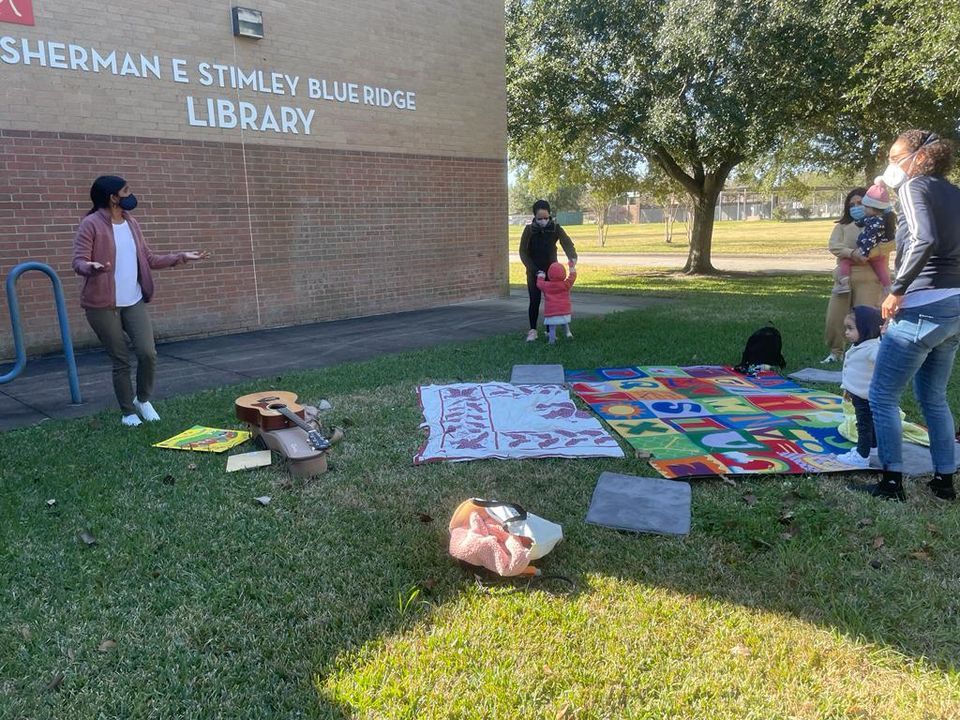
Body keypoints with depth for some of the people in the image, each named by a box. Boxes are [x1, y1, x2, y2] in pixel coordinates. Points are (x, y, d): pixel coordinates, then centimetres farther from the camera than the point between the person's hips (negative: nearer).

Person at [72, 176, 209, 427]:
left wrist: (181, 257, 9)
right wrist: (92, 267, -37)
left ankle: (143, 399, 19)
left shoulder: (131, 223, 10)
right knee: (121, 360, 2)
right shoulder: (91, 224, -9)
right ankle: (128, 411, 19)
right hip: (102, 305, -5)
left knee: (148, 353, -7)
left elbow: (149, 259, 15)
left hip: (134, 302, 5)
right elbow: (78, 262, -14)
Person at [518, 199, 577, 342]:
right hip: (533, 271, -1)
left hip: (551, 270, 1)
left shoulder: (555, 228, -8)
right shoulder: (529, 230, -10)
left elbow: (567, 243, -18)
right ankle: (533, 330, 9)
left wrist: (572, 257, -39)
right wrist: (535, 270, -15)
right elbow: (523, 252, -8)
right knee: (534, 301, -2)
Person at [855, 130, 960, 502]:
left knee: (882, 396, 2)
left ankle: (891, 482, 7)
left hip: (922, 308, -9)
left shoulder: (915, 186, -8)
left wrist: (897, 290, -19)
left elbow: (924, 240, -25)